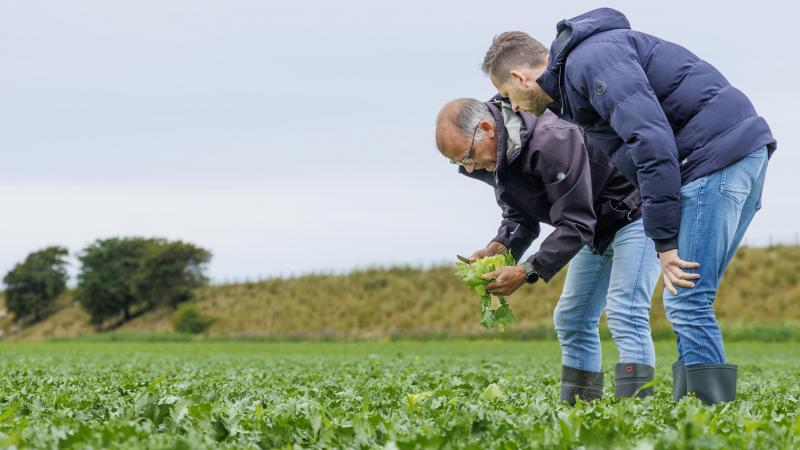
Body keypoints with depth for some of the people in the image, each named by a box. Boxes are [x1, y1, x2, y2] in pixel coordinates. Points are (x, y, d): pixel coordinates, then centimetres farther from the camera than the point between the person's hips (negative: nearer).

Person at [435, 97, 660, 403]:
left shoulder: (551, 140, -35)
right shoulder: (496, 156, -5)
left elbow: (575, 223, -34)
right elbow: (519, 217, 4)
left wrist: (527, 272, -32)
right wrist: (500, 246, -17)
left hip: (633, 214, -10)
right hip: (597, 228, 10)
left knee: (624, 315, -20)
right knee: (571, 320, 8)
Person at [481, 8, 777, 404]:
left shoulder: (588, 60, -11)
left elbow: (652, 139, -22)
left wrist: (664, 241, -21)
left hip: (719, 151, -11)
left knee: (686, 302, -11)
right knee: (688, 302, 10)